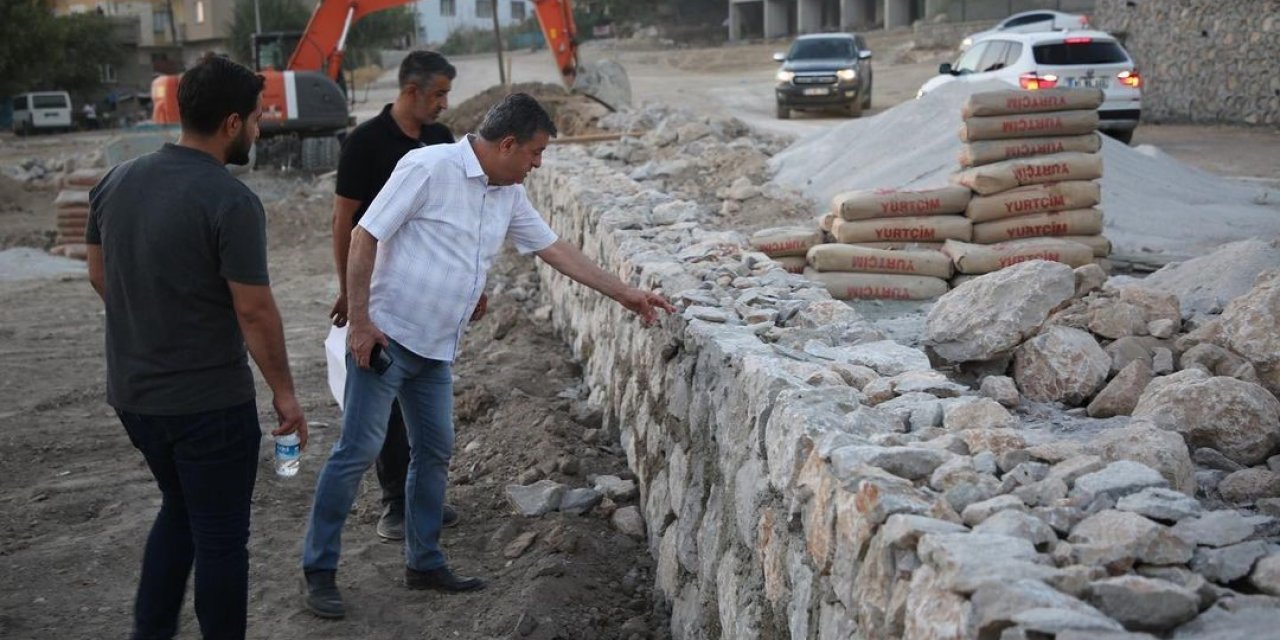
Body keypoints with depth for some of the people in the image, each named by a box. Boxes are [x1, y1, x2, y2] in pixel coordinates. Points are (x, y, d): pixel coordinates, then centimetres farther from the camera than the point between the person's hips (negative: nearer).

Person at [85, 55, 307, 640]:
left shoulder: (117, 181, 2)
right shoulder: (230, 201, -20)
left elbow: (99, 276, 12)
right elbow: (254, 310, -19)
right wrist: (284, 392, -8)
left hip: (132, 392, 8)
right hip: (209, 402, -7)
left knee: (179, 510, 25)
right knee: (220, 536, 7)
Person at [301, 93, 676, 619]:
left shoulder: (509, 196, 8)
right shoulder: (429, 167, -16)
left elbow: (555, 249, 17)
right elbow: (365, 236, -15)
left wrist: (624, 293, 15)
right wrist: (359, 320, -17)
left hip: (437, 350, 8)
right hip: (386, 337, -8)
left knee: (434, 452, 12)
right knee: (358, 451, -4)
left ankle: (424, 563, 25)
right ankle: (319, 570, 7)